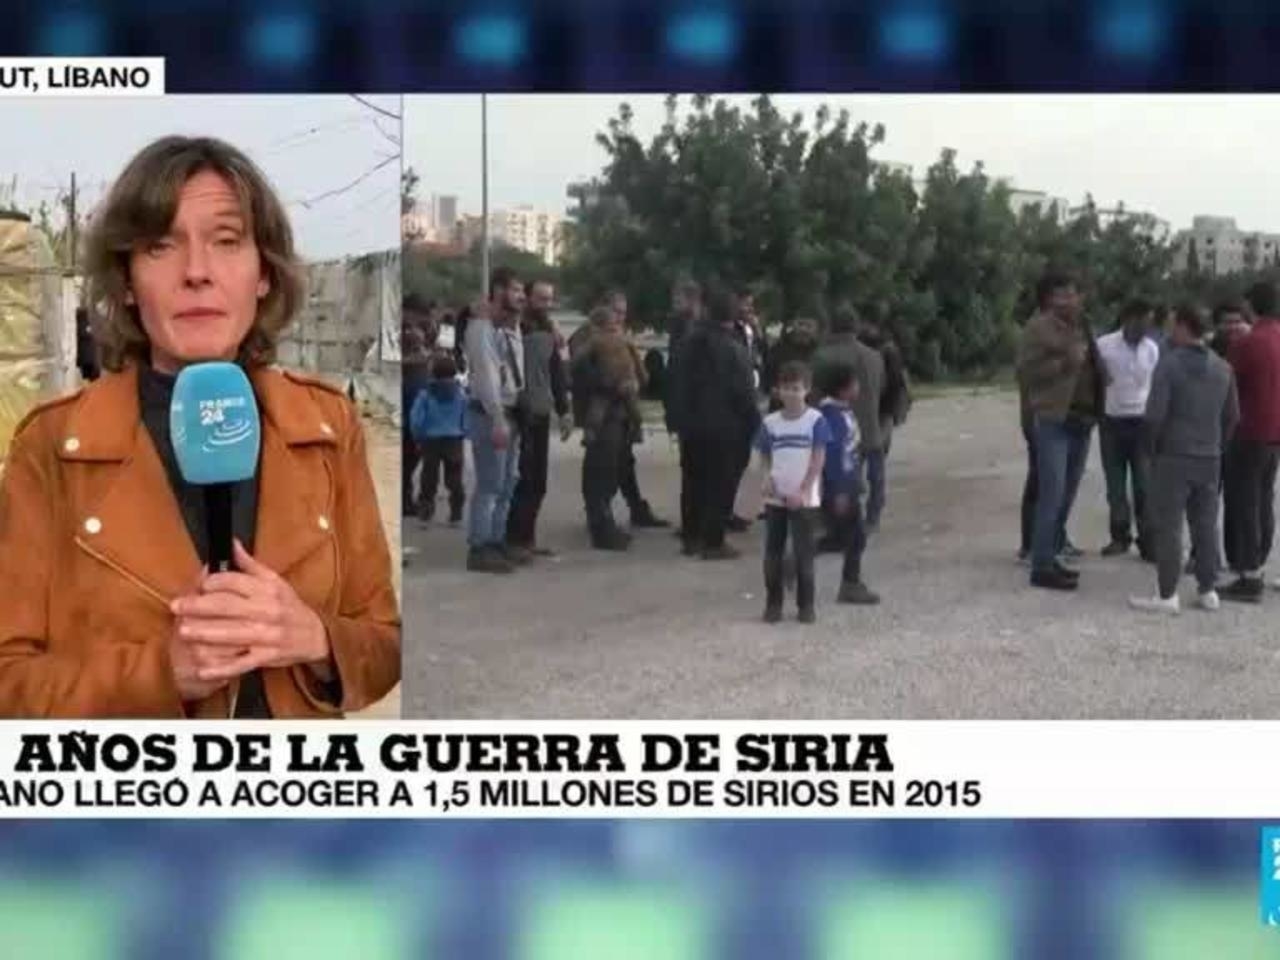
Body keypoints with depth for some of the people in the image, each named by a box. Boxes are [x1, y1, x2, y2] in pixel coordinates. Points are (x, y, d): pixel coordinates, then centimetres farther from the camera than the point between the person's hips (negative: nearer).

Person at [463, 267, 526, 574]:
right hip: (488, 414, -9)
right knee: (489, 484, -8)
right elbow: (486, 374, -18)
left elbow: (513, 372, 9)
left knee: (507, 483, 13)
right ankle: (479, 549, -4)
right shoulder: (482, 326, -11)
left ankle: (497, 542, 21)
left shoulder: (512, 326, 15)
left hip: (511, 412, 9)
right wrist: (497, 420, -23)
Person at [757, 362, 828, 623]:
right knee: (773, 552, 6)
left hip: (803, 499, -3)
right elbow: (764, 457, 11)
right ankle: (773, 604, 16)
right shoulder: (770, 423, 5)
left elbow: (818, 459, -7)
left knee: (804, 552, 1)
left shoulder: (815, 420, -5)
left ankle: (806, 605, 11)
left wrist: (802, 492, -13)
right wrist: (767, 477, -9)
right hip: (775, 498, 3)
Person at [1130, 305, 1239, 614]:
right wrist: (1217, 446, 17)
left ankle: (1167, 594, -3)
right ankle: (1208, 590, 16)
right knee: (1205, 525, 12)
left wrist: (1152, 446, -2)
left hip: (1173, 456, -6)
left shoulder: (1169, 363, -12)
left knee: (1168, 526, -2)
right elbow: (1232, 415, 9)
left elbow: (1155, 413, -16)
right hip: (1210, 458, 6)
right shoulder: (1223, 367, 8)